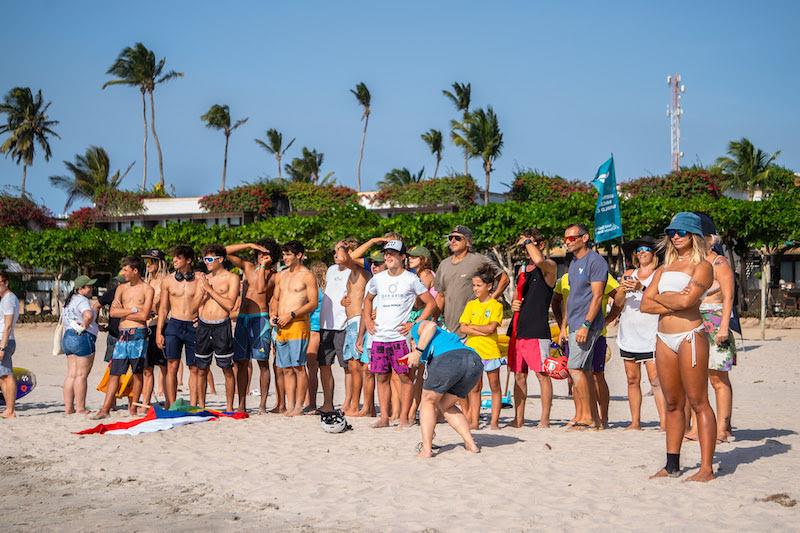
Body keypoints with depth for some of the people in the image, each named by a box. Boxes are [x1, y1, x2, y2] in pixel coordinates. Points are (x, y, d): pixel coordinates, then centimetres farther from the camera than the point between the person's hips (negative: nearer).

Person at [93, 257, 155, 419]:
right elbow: (113, 312, 4)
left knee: (137, 372, 0)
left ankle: (133, 407, 9)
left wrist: (123, 313, -2)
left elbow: (144, 316, -9)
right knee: (114, 372, 0)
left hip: (138, 334, -4)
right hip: (122, 334, 4)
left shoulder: (147, 289, 1)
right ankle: (105, 409, -2)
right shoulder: (121, 288, 15)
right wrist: (133, 310, -6)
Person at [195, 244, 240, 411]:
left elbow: (230, 304, -13)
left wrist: (210, 289, -11)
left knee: (227, 369, 0)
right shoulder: (204, 278, 14)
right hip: (203, 325, 5)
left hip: (221, 326, -5)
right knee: (201, 369, 6)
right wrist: (203, 293, -3)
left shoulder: (232, 278, -1)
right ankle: (201, 407, 14)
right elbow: (197, 305, 17)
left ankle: (229, 408, 5)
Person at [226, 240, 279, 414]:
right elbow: (226, 252, 12)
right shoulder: (248, 267, 15)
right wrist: (249, 245, 6)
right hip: (242, 319, 4)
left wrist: (263, 267, -7)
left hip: (260, 319, -4)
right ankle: (242, 404, 5)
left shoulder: (273, 275, 3)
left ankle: (262, 404, -2)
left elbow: (261, 289, -17)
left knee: (263, 362, -4)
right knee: (241, 362, 3)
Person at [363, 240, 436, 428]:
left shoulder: (411, 279, -1)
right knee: (382, 377, 6)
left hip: (401, 336, -4)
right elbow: (368, 299, 29)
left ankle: (404, 417, 1)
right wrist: (367, 319, 14)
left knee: (405, 376, -4)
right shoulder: (378, 279, 11)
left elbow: (431, 303, 1)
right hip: (379, 337, 4)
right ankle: (384, 417, 12)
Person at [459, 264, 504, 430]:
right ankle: (474, 421, 7)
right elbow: (462, 328, 0)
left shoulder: (496, 305, -2)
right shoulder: (471, 305, 10)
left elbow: (491, 328, -14)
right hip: (472, 351, 3)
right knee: (474, 388, 5)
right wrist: (482, 331, -11)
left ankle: (494, 421, 8)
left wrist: (472, 326, -5)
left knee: (494, 387, 4)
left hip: (491, 352, -3)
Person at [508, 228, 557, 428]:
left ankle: (544, 420, -2)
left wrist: (528, 241, -13)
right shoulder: (524, 270, 19)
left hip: (537, 330, -8)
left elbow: (539, 260, -30)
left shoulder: (549, 266, -5)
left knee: (542, 374, -6)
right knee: (519, 375, 10)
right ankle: (519, 419, 16)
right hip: (519, 329, 8)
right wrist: (514, 304, 7)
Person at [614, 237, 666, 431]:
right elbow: (618, 302, 9)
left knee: (656, 379, -12)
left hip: (650, 334, -5)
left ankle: (663, 421, -14)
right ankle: (635, 422, 7)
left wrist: (642, 288, -27)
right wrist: (623, 290, -12)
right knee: (632, 379, 4)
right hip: (628, 333, 5)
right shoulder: (628, 274, 16)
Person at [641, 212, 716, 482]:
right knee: (672, 403, 11)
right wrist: (672, 303, -7)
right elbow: (645, 304, 10)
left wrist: (660, 297, 1)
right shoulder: (665, 268, 19)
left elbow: (686, 300, -17)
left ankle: (706, 467, -6)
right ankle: (672, 464, 17)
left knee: (698, 402, -7)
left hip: (690, 336, -7)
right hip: (664, 338, 7)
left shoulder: (702, 266, -2)